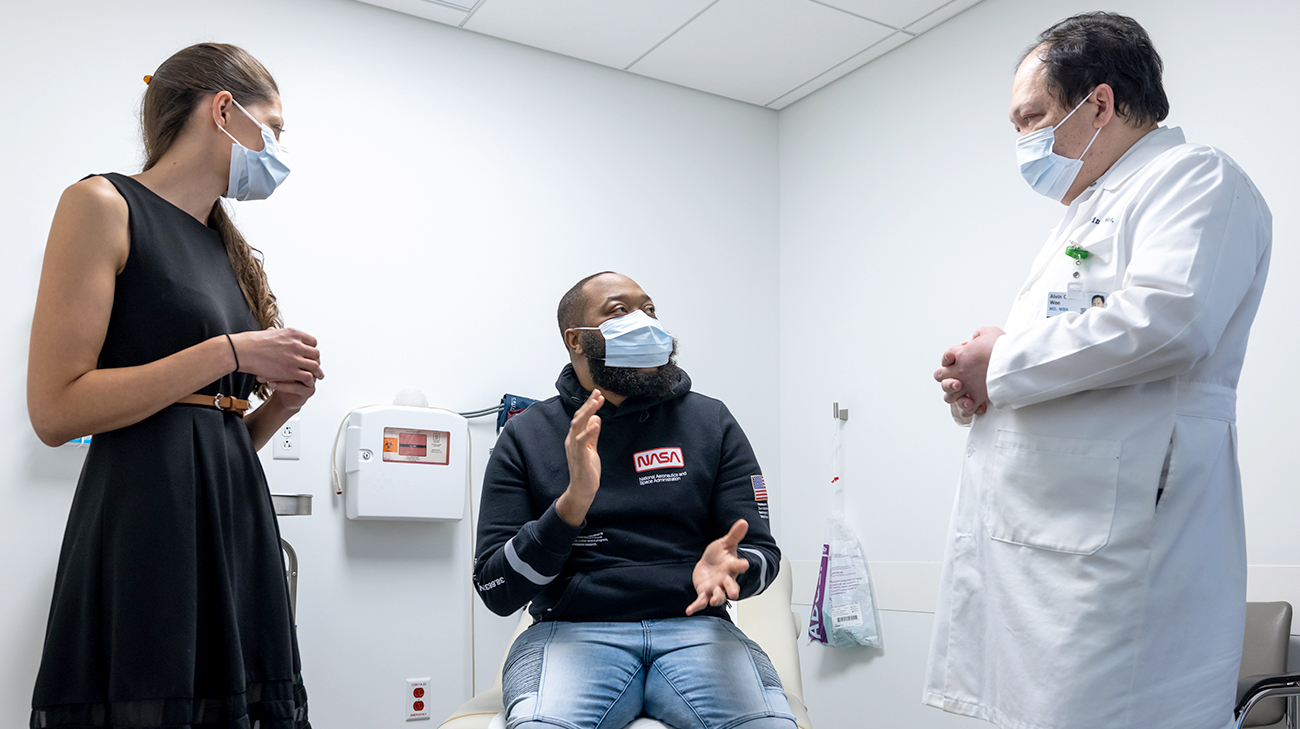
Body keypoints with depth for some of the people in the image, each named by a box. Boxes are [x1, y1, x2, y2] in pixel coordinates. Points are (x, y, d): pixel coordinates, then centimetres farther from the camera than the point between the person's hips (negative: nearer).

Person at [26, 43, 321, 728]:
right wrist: (231, 353, -12)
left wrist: (279, 403, 0)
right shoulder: (104, 206, -3)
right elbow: (55, 410, -12)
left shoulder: (227, 247, 18)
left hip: (236, 523, 7)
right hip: (146, 524, -7)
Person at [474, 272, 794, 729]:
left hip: (693, 627, 1)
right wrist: (572, 504, -18)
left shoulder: (712, 422, 9)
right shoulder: (527, 435, 6)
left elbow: (762, 553, 8)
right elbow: (495, 591, 0)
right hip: (572, 629, -1)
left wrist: (724, 567, -18)